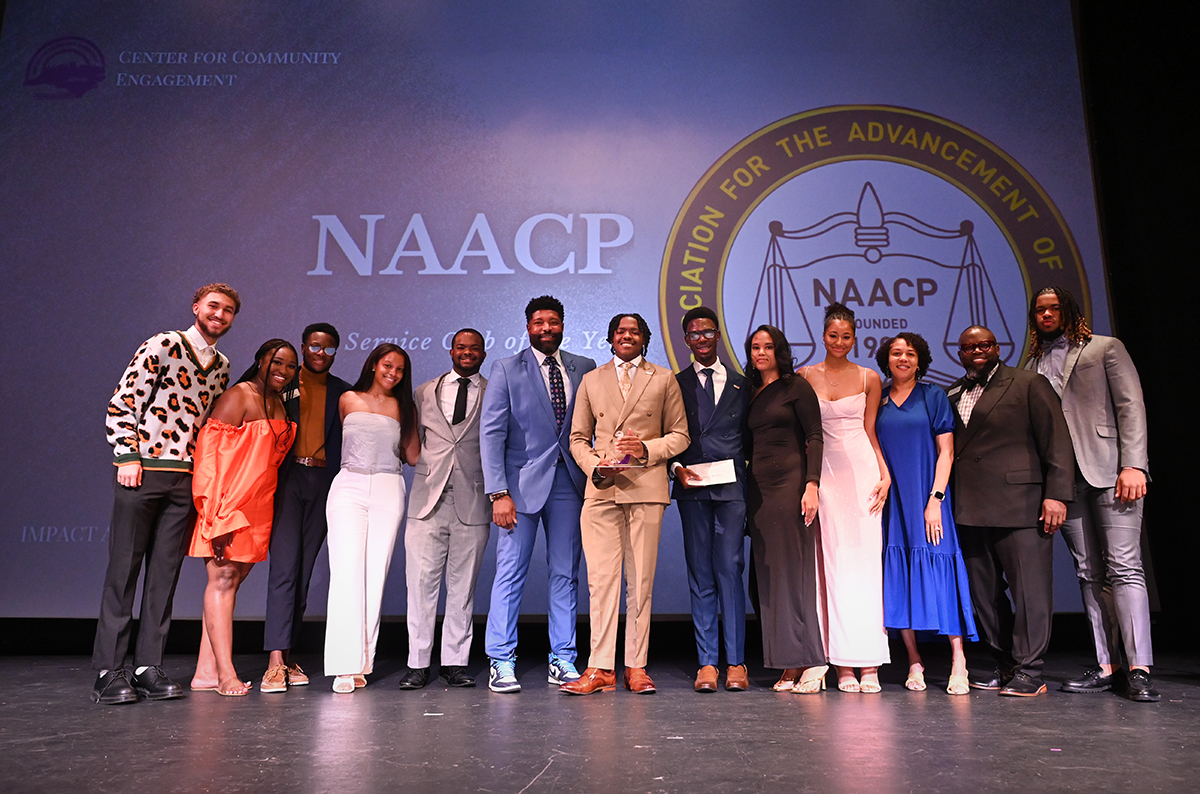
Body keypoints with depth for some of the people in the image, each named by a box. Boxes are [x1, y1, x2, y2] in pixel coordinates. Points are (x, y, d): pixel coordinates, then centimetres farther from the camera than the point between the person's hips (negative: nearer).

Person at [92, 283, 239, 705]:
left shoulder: (221, 366, 15)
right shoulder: (163, 346, -2)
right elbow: (121, 403, -5)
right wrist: (127, 456, -11)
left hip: (185, 478, 5)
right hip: (141, 472, -5)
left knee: (166, 572, 5)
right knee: (123, 568, -1)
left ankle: (148, 666, 12)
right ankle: (108, 670, 6)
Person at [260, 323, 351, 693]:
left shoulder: (342, 392, 13)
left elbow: (346, 445, 10)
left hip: (324, 482, 3)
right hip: (287, 478, -2)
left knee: (304, 570, 6)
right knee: (285, 564, -11)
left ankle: (287, 654, 14)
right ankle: (275, 661, -11)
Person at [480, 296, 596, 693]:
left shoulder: (585, 369, 11)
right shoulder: (506, 369, 4)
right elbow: (491, 433, -2)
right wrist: (498, 492, -10)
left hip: (568, 482, 3)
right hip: (523, 482, -2)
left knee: (565, 574, 7)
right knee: (510, 573, -1)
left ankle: (563, 661, 17)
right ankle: (501, 662, 10)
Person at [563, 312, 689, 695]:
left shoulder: (663, 380, 12)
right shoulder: (592, 380, 17)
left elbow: (680, 435, 10)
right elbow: (578, 437, 15)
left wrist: (647, 449, -8)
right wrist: (595, 466, -5)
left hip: (646, 488, -1)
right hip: (602, 490, 1)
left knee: (641, 580, 1)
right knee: (601, 578, -4)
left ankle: (636, 666, 10)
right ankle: (601, 668, 1)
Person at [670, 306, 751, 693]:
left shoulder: (741, 384, 13)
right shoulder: (675, 384, 12)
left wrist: (747, 475, -3)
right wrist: (677, 468, -6)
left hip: (731, 487, 0)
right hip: (692, 489, 1)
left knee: (730, 569, -4)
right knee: (700, 574, 3)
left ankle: (735, 662, 4)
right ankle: (707, 662, 8)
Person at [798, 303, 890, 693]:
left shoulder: (869, 378, 8)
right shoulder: (805, 376, 7)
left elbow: (870, 431, 9)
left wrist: (885, 475, -2)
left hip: (862, 472, 0)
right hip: (825, 473, 0)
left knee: (864, 561, -2)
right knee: (833, 562, -1)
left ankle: (869, 663, 2)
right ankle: (843, 664, 4)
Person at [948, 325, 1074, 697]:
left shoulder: (1029, 384, 4)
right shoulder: (952, 394, 16)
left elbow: (1056, 441, -2)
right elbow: (945, 449, 15)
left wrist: (1056, 494, -11)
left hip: (1019, 506, -5)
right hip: (970, 510, 5)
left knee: (1029, 588, -2)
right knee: (982, 593, 8)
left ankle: (1028, 672, 7)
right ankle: (1006, 666, 20)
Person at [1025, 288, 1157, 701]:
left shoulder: (1105, 348, 8)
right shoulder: (1032, 366, 19)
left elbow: (1131, 406, -1)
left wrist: (1133, 465, -12)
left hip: (1109, 470, -4)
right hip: (1065, 478, 4)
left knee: (1124, 568, -9)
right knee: (1089, 573, 4)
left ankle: (1139, 670, -6)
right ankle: (1107, 666, 8)